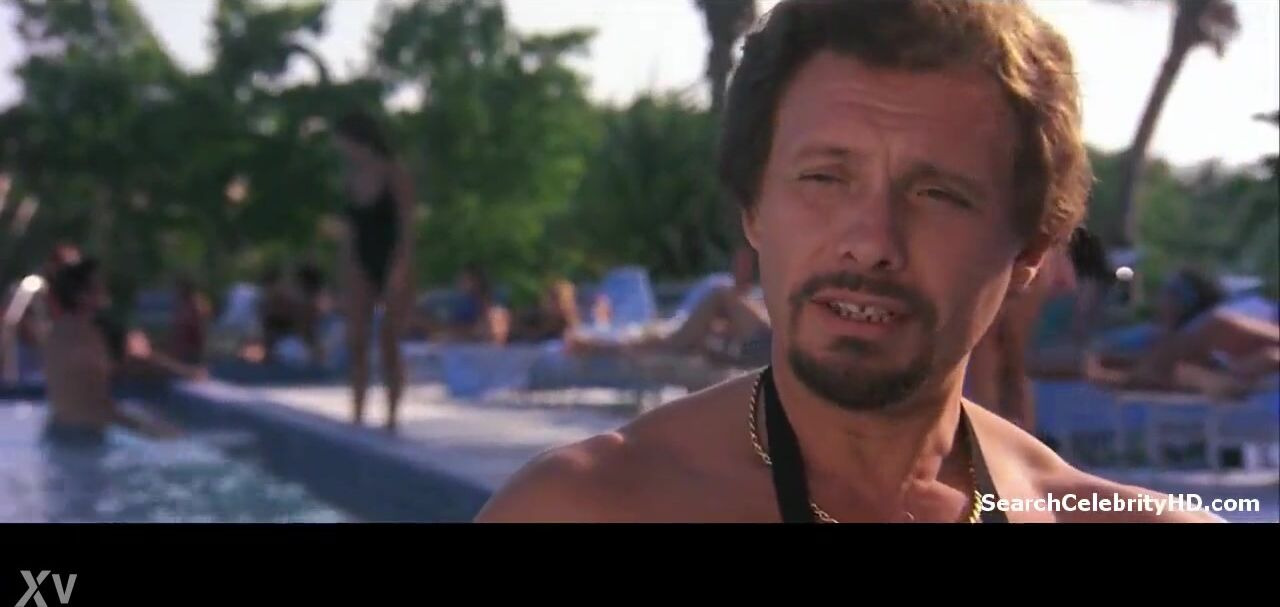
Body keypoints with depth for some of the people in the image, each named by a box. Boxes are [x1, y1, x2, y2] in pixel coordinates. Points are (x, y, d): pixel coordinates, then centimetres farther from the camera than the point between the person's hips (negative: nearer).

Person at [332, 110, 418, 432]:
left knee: (389, 343, -6)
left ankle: (391, 418, 0)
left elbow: (406, 228, -11)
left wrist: (399, 271, -19)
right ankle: (357, 415, -1)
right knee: (356, 342, -4)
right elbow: (350, 230, 12)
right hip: (362, 269, 5)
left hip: (392, 266, -5)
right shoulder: (350, 180, 7)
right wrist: (347, 270, 6)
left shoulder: (395, 177, -8)